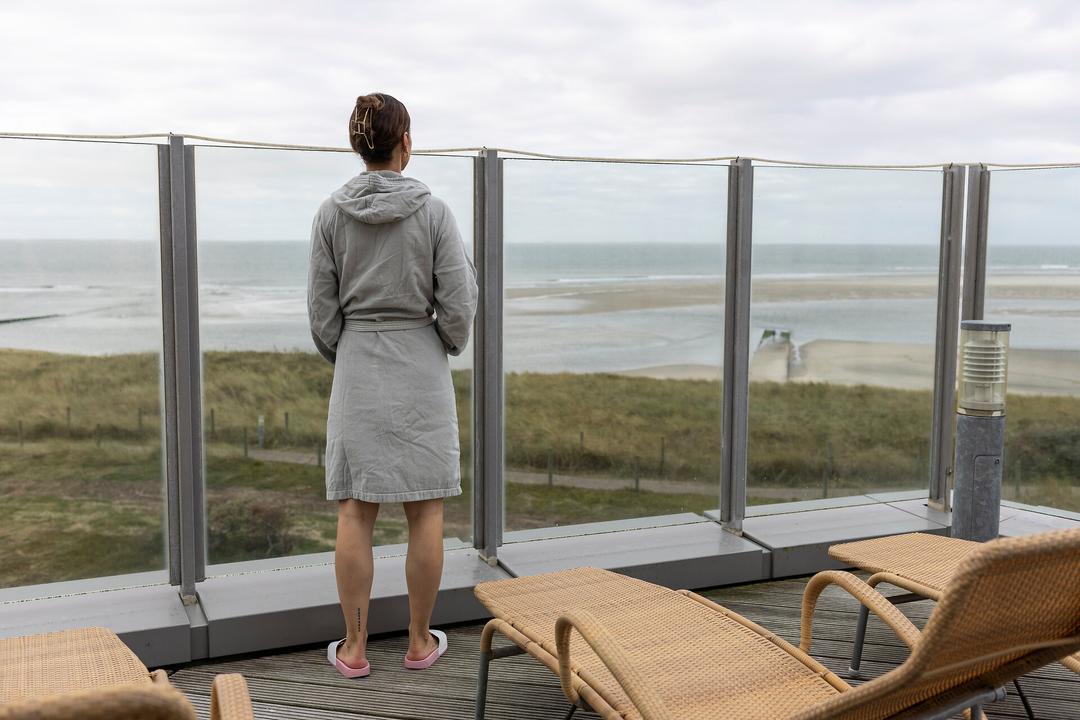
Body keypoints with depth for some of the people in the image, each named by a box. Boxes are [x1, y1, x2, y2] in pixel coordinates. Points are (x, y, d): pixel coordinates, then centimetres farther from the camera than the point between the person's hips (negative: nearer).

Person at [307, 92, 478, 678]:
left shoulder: (332, 213, -2)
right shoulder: (432, 211, -7)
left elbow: (320, 308, 0)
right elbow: (458, 303, -8)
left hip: (357, 371, 2)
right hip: (421, 369, -1)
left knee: (355, 511, 7)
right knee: (425, 509, 7)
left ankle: (354, 647, 13)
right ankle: (420, 641, 17)